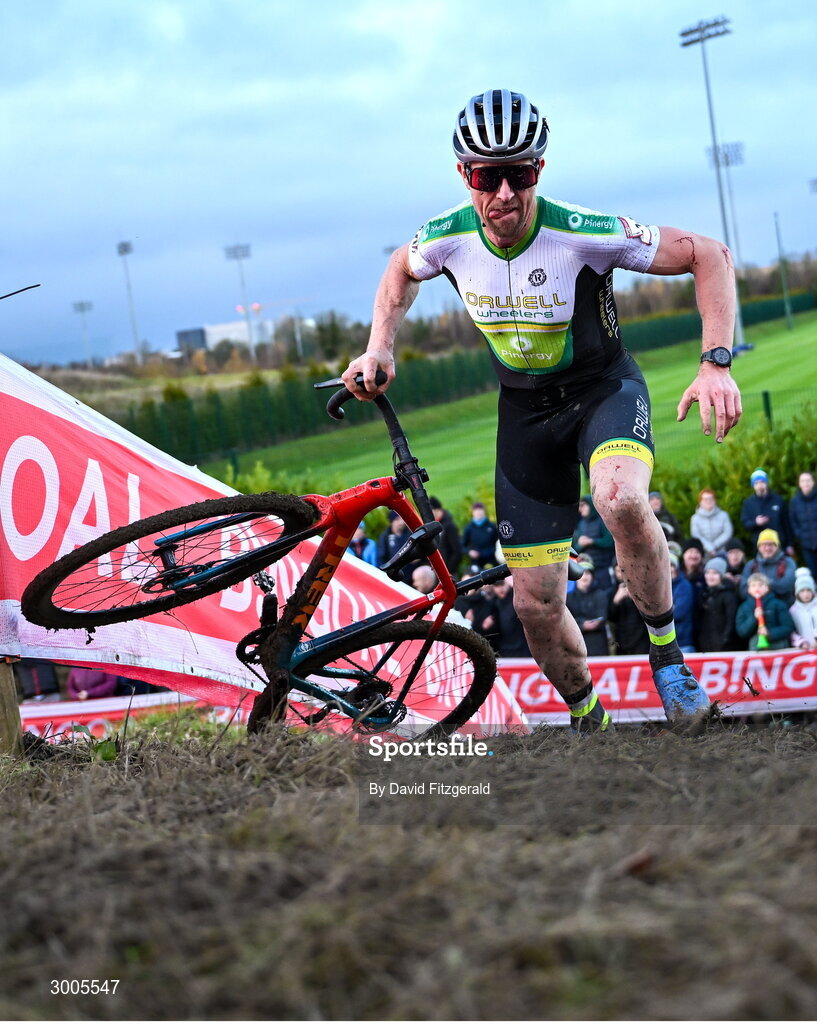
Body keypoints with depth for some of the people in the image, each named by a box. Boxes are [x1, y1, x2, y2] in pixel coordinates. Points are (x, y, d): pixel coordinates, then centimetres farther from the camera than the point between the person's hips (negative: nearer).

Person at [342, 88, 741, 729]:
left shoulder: (582, 234, -29)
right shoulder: (448, 238, -17)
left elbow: (709, 255, -21)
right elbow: (401, 270, 9)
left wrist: (716, 363, -29)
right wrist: (379, 349, -4)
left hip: (603, 388, -3)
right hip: (525, 408, 4)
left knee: (621, 499, -38)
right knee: (536, 603, 2)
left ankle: (665, 648, -13)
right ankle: (586, 718, 30)